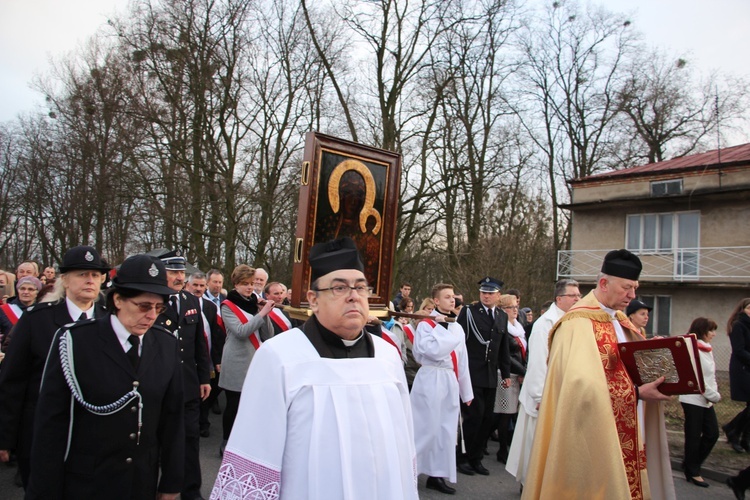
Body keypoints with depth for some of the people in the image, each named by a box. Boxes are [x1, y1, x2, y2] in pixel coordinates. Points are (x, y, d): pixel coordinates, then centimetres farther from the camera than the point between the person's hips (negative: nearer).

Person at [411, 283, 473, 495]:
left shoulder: (457, 327, 13)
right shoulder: (425, 325, -6)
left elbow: (462, 361, 15)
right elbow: (433, 350, -23)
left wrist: (466, 391, 15)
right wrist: (452, 337, -9)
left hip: (450, 382, 7)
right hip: (431, 381, -6)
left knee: (446, 430, 10)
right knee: (426, 429, -4)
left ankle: (436, 475, 21)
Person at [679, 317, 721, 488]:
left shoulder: (706, 349, 13)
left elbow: (710, 375, 16)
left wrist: (714, 393, 2)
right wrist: (715, 396, -12)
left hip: (705, 400, 9)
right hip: (693, 399, -9)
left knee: (712, 433, 9)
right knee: (694, 436, 2)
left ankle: (690, 464, 24)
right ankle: (692, 472, 16)